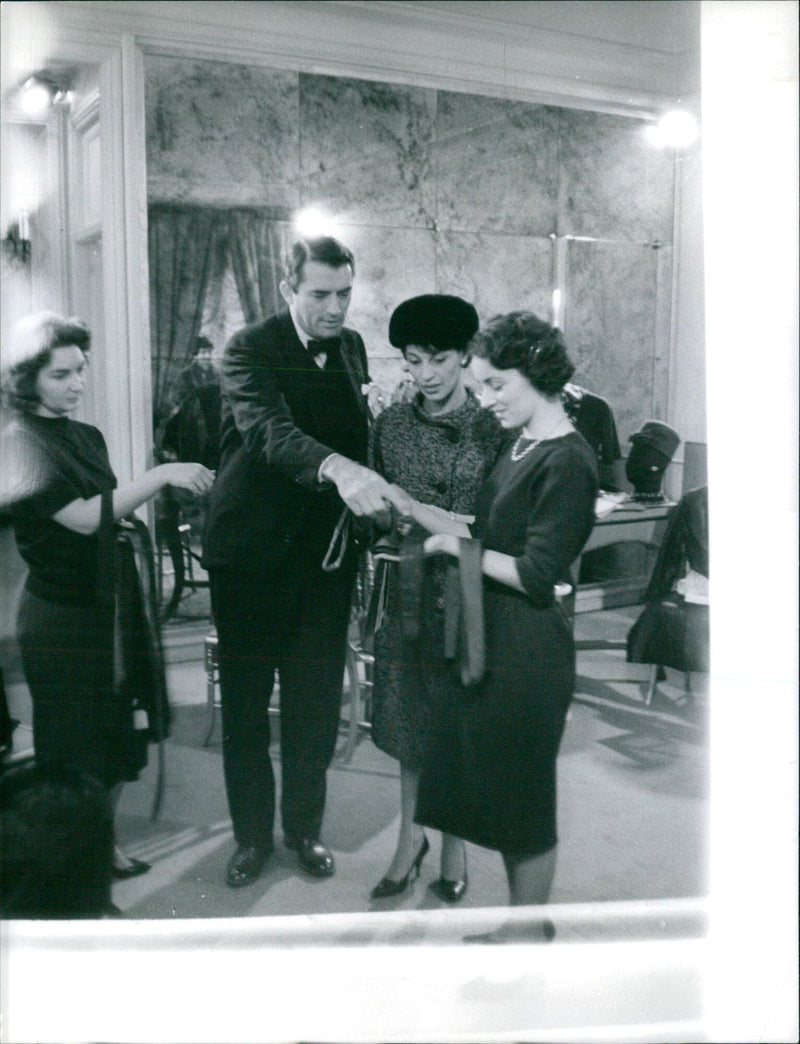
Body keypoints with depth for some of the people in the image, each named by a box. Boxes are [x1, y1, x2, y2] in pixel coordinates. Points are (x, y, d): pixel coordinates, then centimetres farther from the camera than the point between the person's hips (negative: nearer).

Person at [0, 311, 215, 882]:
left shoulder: (88, 437, 7)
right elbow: (82, 518, -20)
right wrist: (160, 475, -20)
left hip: (107, 604, 7)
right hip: (60, 615, -7)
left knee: (119, 732, 13)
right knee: (75, 747, 6)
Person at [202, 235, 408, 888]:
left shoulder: (351, 346, 7)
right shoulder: (252, 349, -13)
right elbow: (269, 429, -33)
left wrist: (370, 493, 4)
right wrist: (336, 467, -50)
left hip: (326, 552, 4)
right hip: (252, 548, -4)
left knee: (316, 700, 12)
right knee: (246, 700, 9)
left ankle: (305, 826, 31)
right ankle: (252, 834, 27)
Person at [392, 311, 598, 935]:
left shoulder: (567, 462, -19)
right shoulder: (522, 447, 9)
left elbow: (538, 575, -22)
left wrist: (461, 550, -12)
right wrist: (408, 506, 5)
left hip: (528, 654, -9)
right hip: (492, 640, 9)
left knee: (522, 791, 7)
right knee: (492, 784, 18)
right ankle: (521, 914, 36)